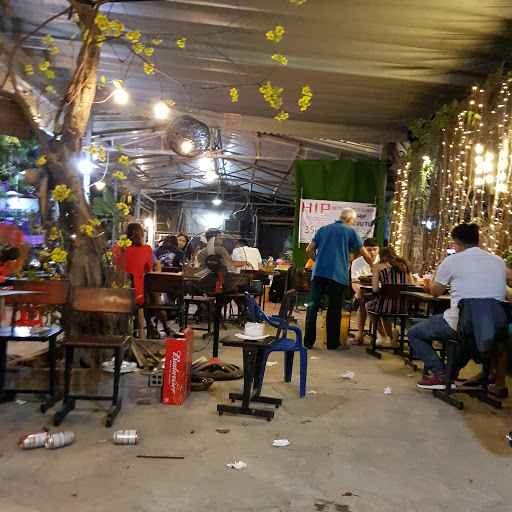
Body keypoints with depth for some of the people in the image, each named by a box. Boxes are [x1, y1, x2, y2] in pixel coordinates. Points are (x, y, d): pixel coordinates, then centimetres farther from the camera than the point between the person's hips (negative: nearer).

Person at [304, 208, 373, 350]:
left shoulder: (323, 229, 18)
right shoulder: (350, 231, 7)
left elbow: (309, 250, 15)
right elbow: (365, 254, 9)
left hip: (318, 272, 4)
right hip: (337, 274, -4)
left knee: (312, 306, 2)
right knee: (334, 309, 3)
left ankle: (308, 341, 5)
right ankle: (333, 343, 9)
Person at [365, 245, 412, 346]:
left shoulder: (378, 265, 3)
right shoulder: (405, 265, 14)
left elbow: (375, 289, -5)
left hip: (387, 305, -5)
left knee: (368, 305, 31)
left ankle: (384, 337, 33)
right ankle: (391, 334, 37)